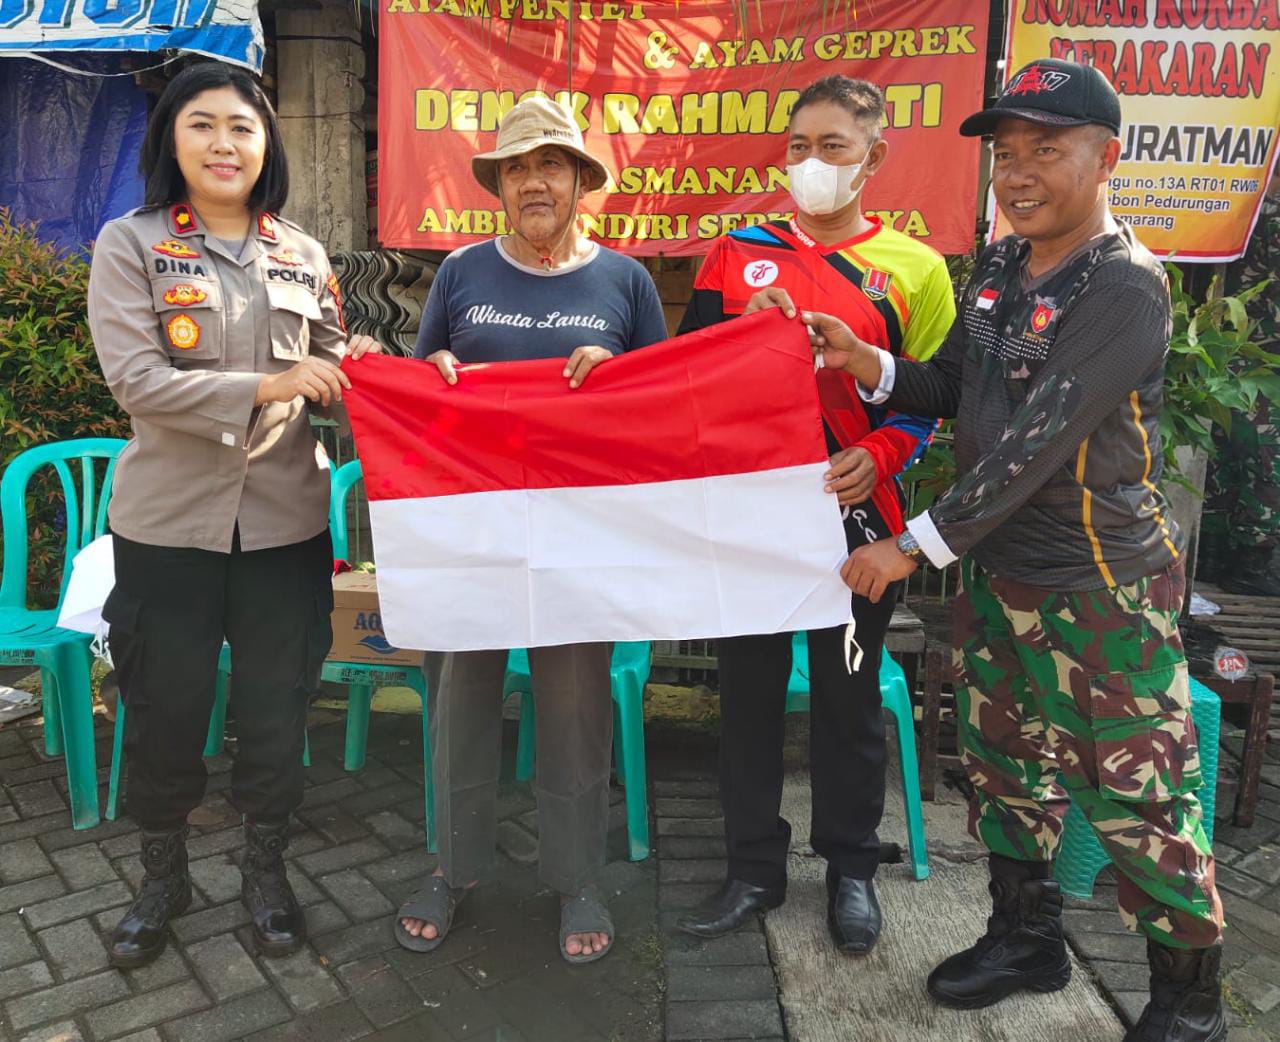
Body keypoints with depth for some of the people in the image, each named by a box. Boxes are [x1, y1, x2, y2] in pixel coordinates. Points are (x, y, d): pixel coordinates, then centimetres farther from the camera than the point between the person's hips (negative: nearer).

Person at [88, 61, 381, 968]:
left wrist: (368, 368, -10)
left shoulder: (304, 256, 7)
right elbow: (135, 379, -13)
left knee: (278, 704, 11)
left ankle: (267, 868, 33)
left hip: (285, 517, 2)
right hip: (169, 519, -2)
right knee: (166, 704, 11)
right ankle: (164, 873, 35)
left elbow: (333, 372, 13)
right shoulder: (130, 245, -2)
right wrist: (264, 386, -20)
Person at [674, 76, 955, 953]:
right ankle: (755, 867, 27)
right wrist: (747, 332, -10)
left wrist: (880, 454, -16)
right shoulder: (739, 255, 7)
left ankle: (852, 867, 30)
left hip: (855, 512, -1)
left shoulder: (915, 270, 3)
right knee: (750, 689, 9)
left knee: (850, 693, 10)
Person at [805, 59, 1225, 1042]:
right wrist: (868, 362, -9)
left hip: (1102, 592, -7)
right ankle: (1028, 938, 41)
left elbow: (1036, 443, -24)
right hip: (996, 573, 8)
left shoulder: (1124, 286, -18)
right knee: (1006, 768, 19)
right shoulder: (999, 266, 6)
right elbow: (951, 388, 11)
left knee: (1137, 800, 5)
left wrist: (916, 545, -23)